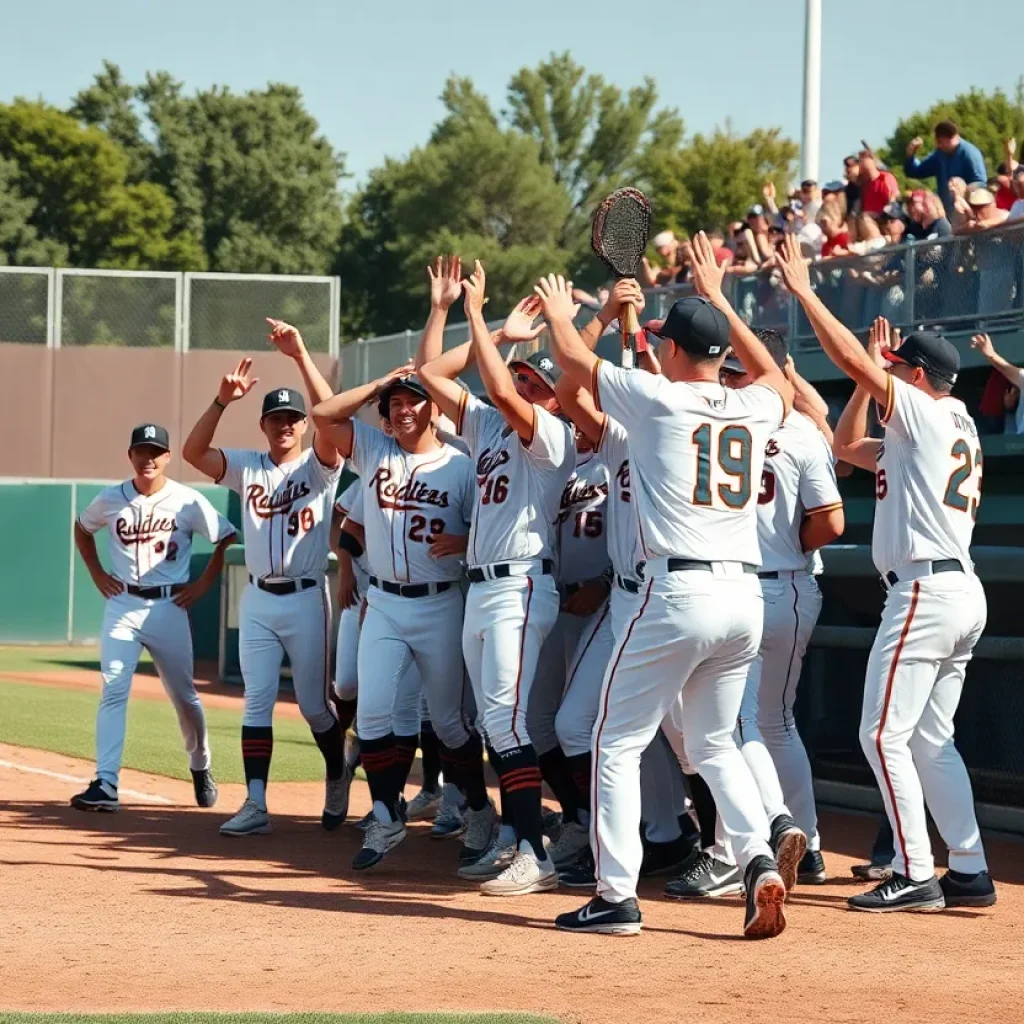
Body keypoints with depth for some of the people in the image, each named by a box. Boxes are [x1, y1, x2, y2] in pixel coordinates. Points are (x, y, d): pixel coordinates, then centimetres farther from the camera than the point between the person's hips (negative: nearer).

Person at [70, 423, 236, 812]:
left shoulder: (187, 501, -6)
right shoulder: (111, 500, 0)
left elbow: (226, 539, 4)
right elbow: (82, 529, 19)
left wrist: (204, 583, 0)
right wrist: (97, 574, 10)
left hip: (169, 607, -1)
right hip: (122, 605, 1)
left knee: (184, 695, 11)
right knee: (113, 691, -13)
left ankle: (200, 768, 34)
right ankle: (105, 784, -19)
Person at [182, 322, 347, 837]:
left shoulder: (318, 466, -2)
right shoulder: (247, 467, 8)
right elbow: (193, 452, -5)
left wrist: (301, 355, -29)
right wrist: (223, 399, -18)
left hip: (306, 598, -3)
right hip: (257, 600, 3)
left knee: (314, 703, 3)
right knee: (256, 702, -1)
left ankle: (338, 781, 26)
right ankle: (255, 804, -4)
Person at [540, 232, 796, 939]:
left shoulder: (658, 398, -3)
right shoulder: (756, 408, 11)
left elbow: (575, 358, 12)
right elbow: (776, 375, 37)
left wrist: (559, 312, 33)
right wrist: (717, 298, 41)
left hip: (681, 593, -6)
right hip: (747, 596, 6)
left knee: (618, 743, 4)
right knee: (714, 743, 20)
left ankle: (617, 897, -1)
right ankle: (759, 859, -2)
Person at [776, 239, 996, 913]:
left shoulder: (926, 412, -5)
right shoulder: (958, 432, 22)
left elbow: (852, 358, -14)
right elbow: (847, 445, 30)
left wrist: (805, 292, -7)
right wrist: (869, 380, 22)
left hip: (926, 590, -10)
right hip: (963, 593, 10)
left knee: (884, 733, -8)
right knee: (931, 738, 13)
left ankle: (915, 875, -10)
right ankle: (970, 872, 11)